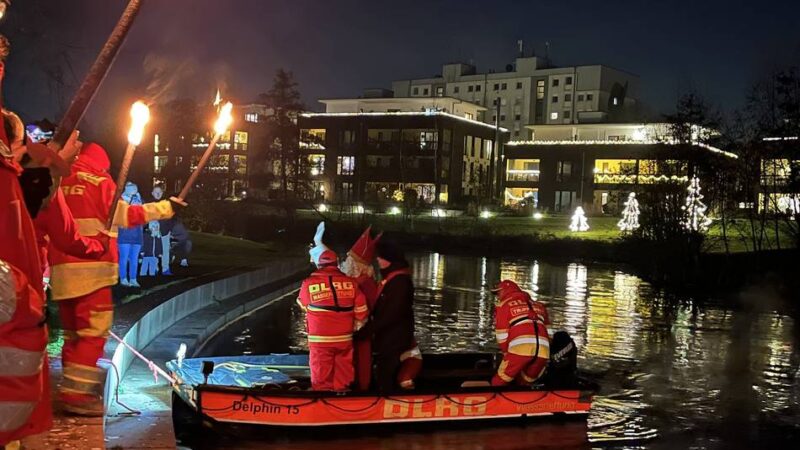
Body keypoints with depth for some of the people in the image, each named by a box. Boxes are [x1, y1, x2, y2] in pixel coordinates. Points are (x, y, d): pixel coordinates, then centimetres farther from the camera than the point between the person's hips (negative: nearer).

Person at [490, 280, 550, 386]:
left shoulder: (503, 304, 16)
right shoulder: (531, 303, 32)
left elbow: (502, 333, 8)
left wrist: (506, 352, 20)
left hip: (521, 347, -5)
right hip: (543, 349, 5)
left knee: (498, 383, 5)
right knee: (524, 384, 21)